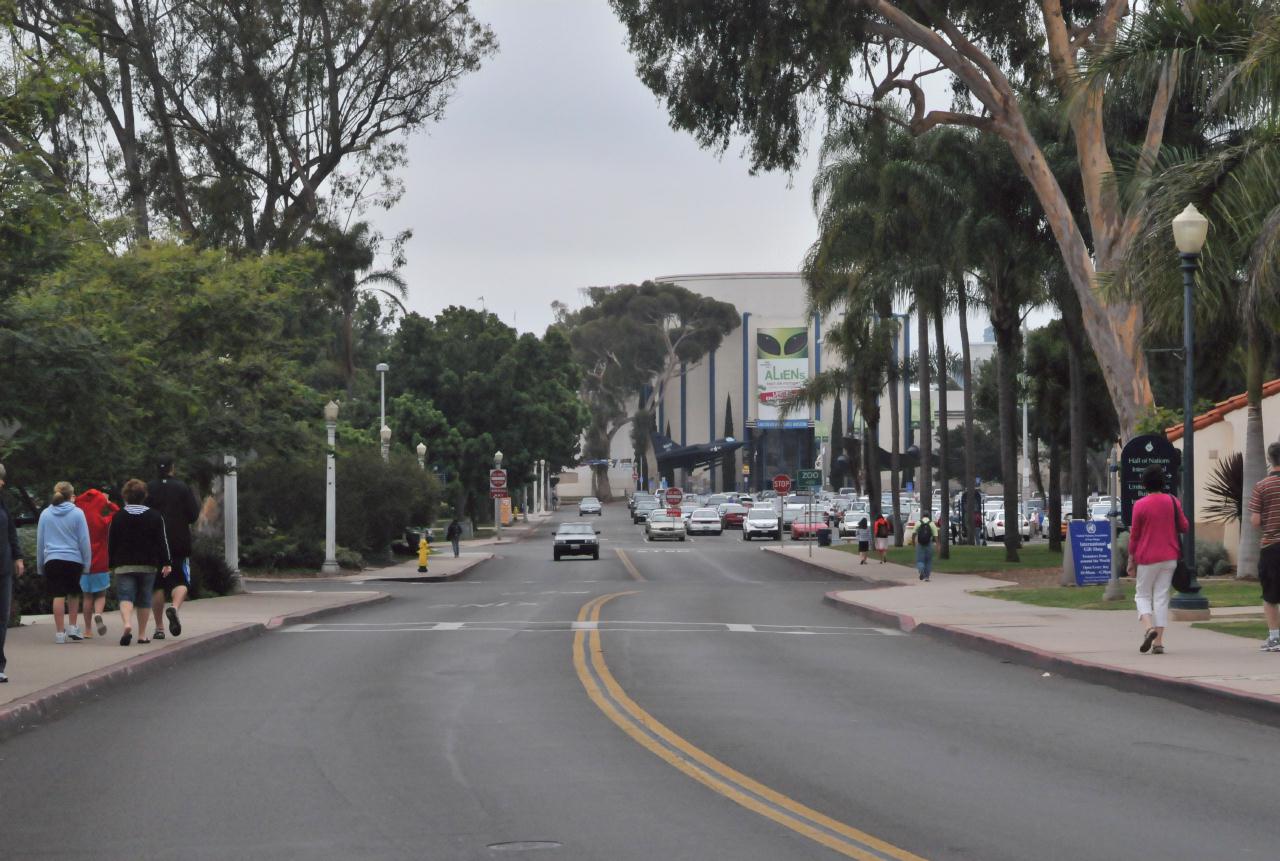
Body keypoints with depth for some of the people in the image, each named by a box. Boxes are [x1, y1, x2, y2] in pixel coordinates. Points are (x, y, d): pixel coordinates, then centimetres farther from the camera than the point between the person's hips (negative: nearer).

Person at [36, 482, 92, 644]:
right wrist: (87, 563, 5)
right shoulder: (77, 513, -3)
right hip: (74, 559, -1)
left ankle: (60, 632, 1)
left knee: (58, 595, 1)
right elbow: (84, 540, -2)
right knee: (74, 593, 17)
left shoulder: (45, 514, 5)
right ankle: (72, 627, 15)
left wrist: (40, 565, 17)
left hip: (52, 560, 1)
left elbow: (40, 541, 10)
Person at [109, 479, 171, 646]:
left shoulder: (117, 517, 0)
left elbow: (111, 543, 4)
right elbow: (162, 541, -2)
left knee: (125, 597, -5)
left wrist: (112, 565, 13)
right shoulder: (155, 516, 1)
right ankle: (142, 634, 12)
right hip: (148, 565, 1)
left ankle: (127, 623, -32)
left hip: (124, 565, -1)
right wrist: (167, 562, 0)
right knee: (144, 599, 10)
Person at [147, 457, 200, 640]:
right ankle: (175, 608, -26)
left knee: (157, 585, 8)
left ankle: (159, 628, 6)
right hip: (180, 543, -2)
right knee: (181, 582, 5)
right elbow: (194, 515, -4)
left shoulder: (148, 490, 0)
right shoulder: (183, 488, -2)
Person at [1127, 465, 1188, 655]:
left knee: (1142, 595, 10)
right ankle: (1159, 641, 2)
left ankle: (1148, 627, -17)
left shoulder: (1140, 505, -9)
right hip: (1169, 557, 3)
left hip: (1147, 558, -3)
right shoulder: (1172, 502, 0)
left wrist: (1131, 561, 3)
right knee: (1162, 596, 7)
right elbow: (1184, 527, 8)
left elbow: (1134, 536, -5)